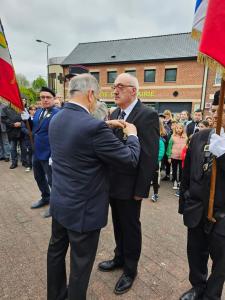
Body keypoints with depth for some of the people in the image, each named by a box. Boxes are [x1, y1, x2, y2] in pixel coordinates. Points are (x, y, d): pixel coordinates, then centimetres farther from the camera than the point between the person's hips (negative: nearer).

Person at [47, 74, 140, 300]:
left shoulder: (56, 120, -1)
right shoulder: (94, 127, -27)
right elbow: (130, 160, -19)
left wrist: (106, 125, 14)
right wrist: (132, 135, -2)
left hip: (59, 203, 9)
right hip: (83, 209, -8)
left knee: (56, 250, 27)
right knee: (80, 264, 14)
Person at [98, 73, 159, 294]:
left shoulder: (147, 115, -16)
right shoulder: (114, 113, 8)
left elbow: (150, 157, -19)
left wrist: (141, 190, -17)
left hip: (130, 186, -6)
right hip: (113, 183, 7)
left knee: (130, 228, 14)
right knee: (118, 224, 23)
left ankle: (130, 269, 37)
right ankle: (120, 257, 47)